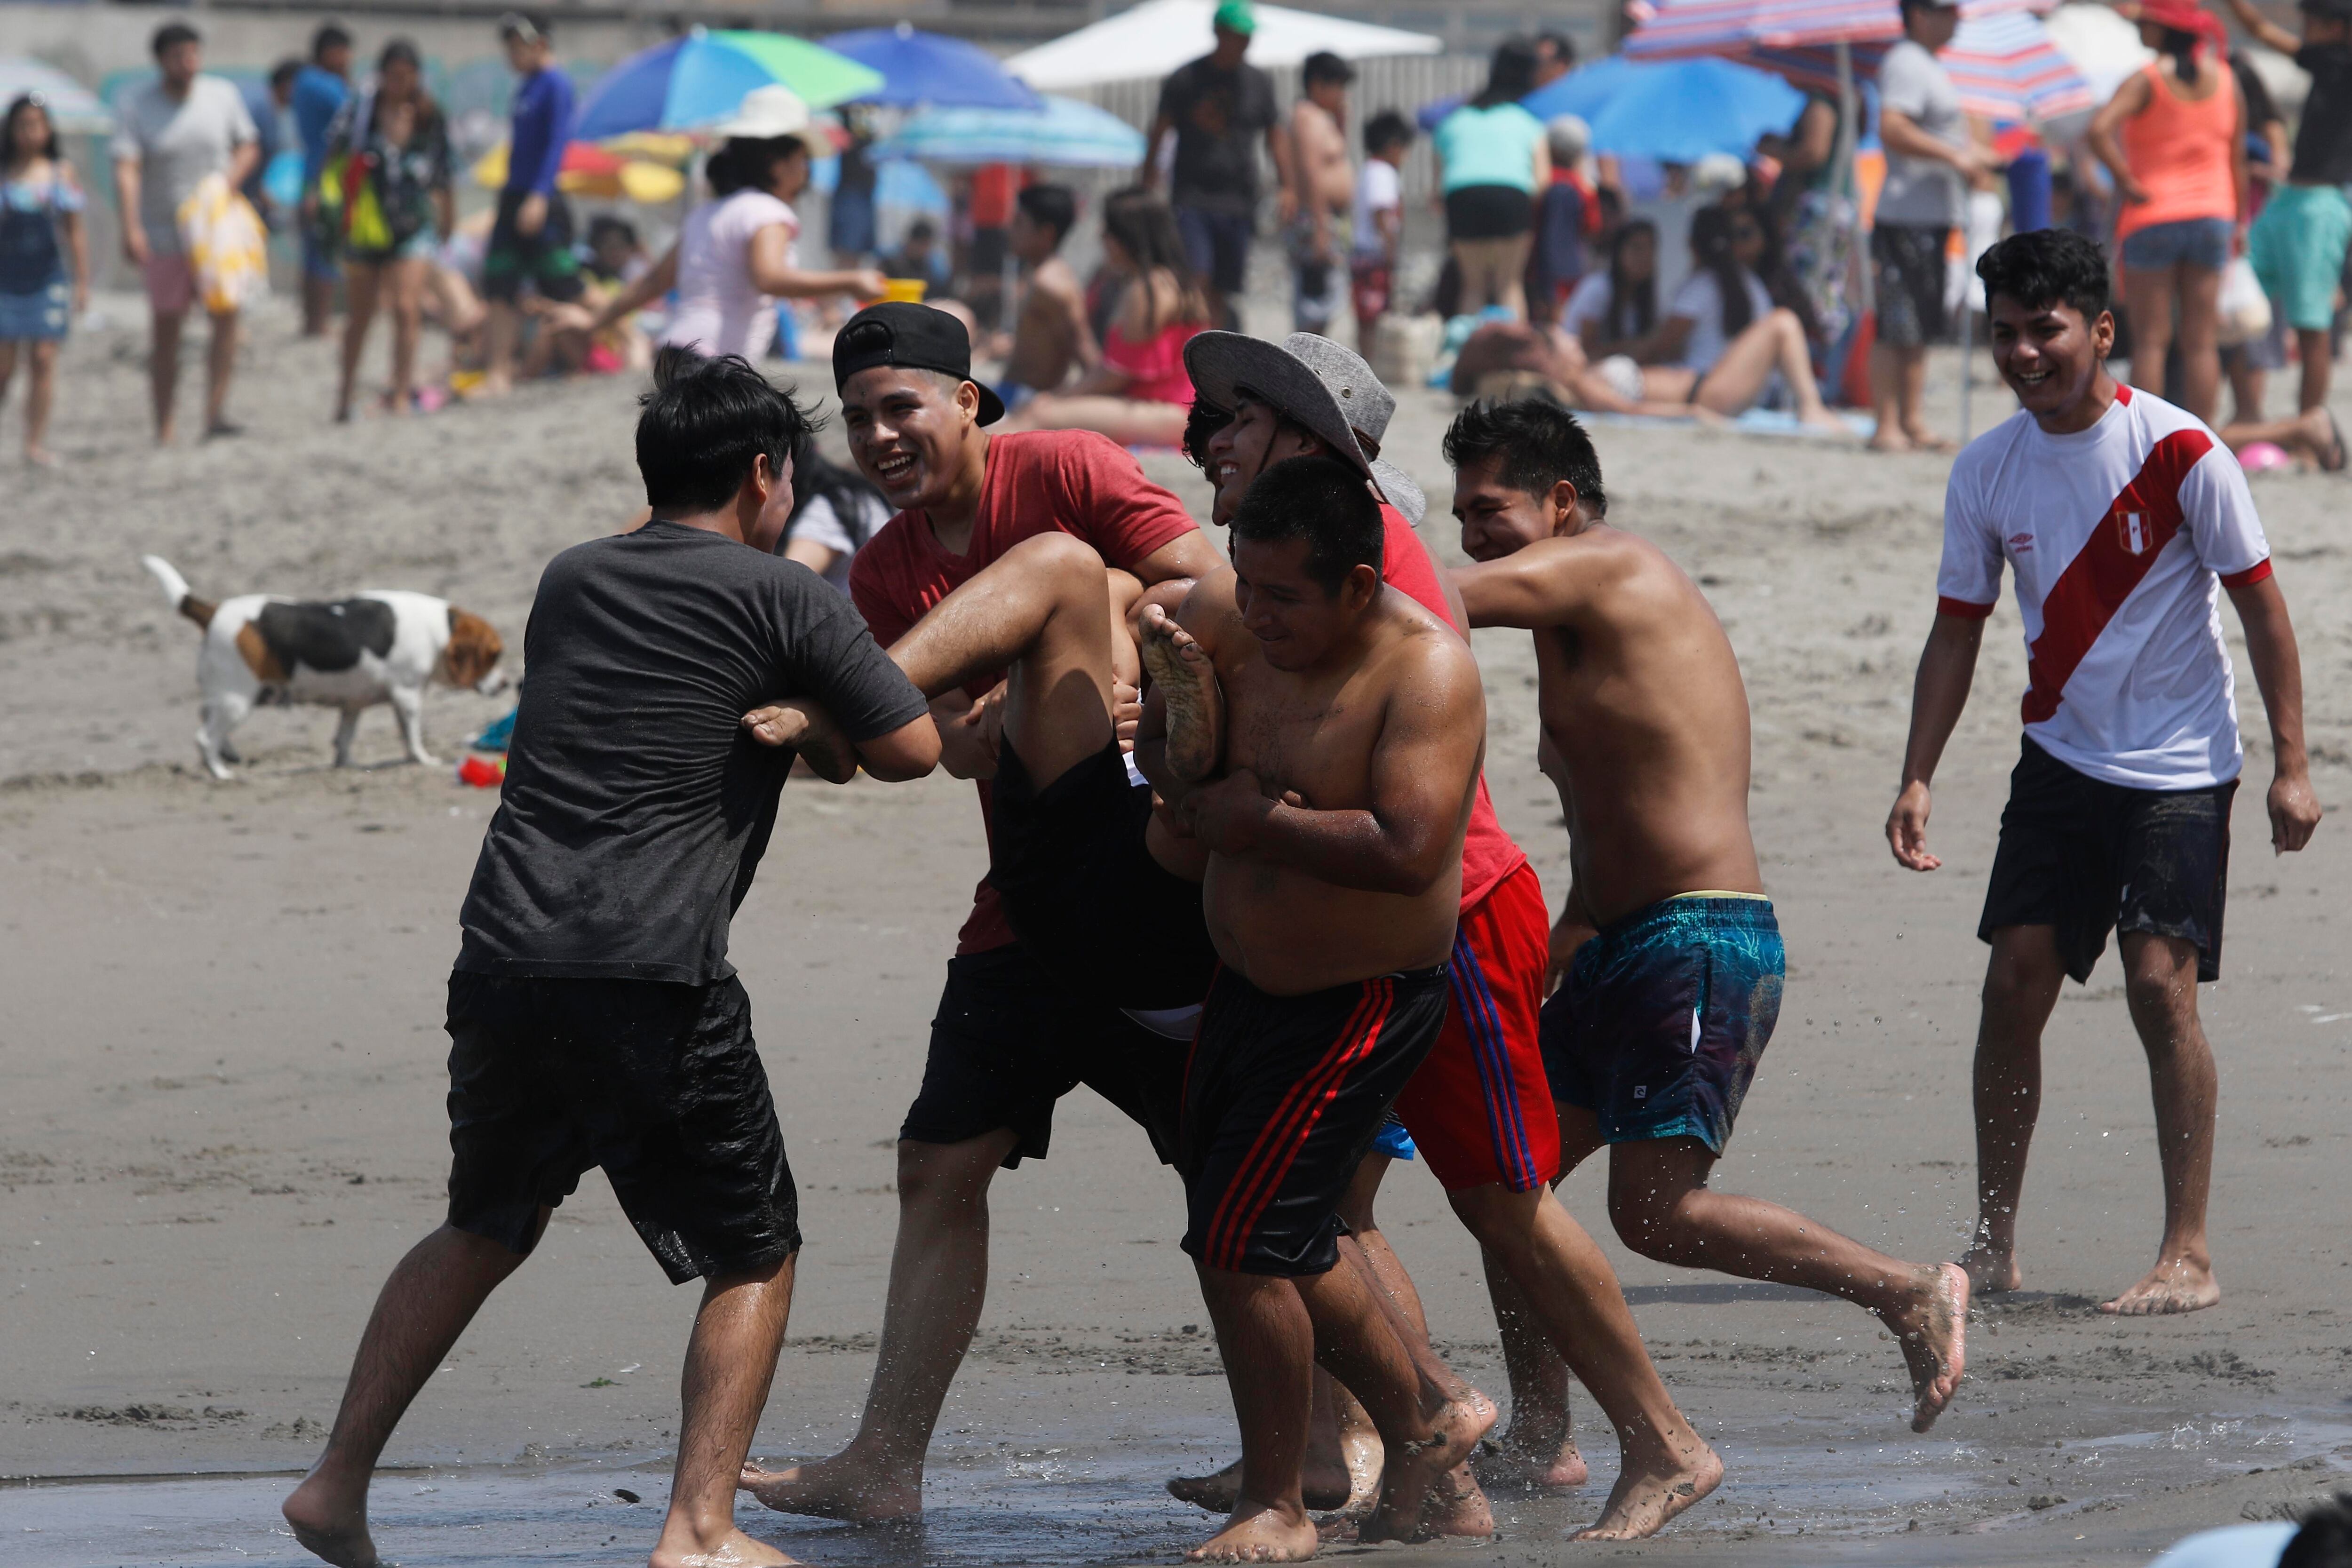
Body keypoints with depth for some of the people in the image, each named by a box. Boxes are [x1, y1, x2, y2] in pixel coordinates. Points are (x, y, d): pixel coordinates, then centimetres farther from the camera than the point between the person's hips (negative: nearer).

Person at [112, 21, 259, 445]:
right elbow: (126, 169, -16)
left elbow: (248, 147, 11)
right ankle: (163, 430, 9)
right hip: (163, 234, -1)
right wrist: (131, 227, -29)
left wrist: (230, 180, -11)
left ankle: (215, 414, -12)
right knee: (166, 331, 3)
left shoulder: (223, 95, 0)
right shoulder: (139, 105, -7)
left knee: (226, 314, -15)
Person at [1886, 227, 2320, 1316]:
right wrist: (1917, 779, 0)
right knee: (2014, 980, -2)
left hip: (2180, 767, -5)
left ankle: (2189, 1255, -8)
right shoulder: (1987, 472, 0)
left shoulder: (2178, 452, -13)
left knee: (2160, 980, -13)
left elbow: (2261, 607, -8)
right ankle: (1994, 1246, 9)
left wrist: (2291, 766, -10)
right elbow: (1957, 632, 8)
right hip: (2061, 762, 5)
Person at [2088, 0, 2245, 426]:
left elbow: (2100, 130, -27)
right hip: (2212, 213, 3)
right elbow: (2237, 156, 7)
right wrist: (2238, 221, 14)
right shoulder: (2226, 80, 2)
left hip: (2153, 216, -3)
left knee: (2150, 339, 2)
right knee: (2201, 342, 5)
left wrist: (2127, 182, -15)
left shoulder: (2146, 81, -11)